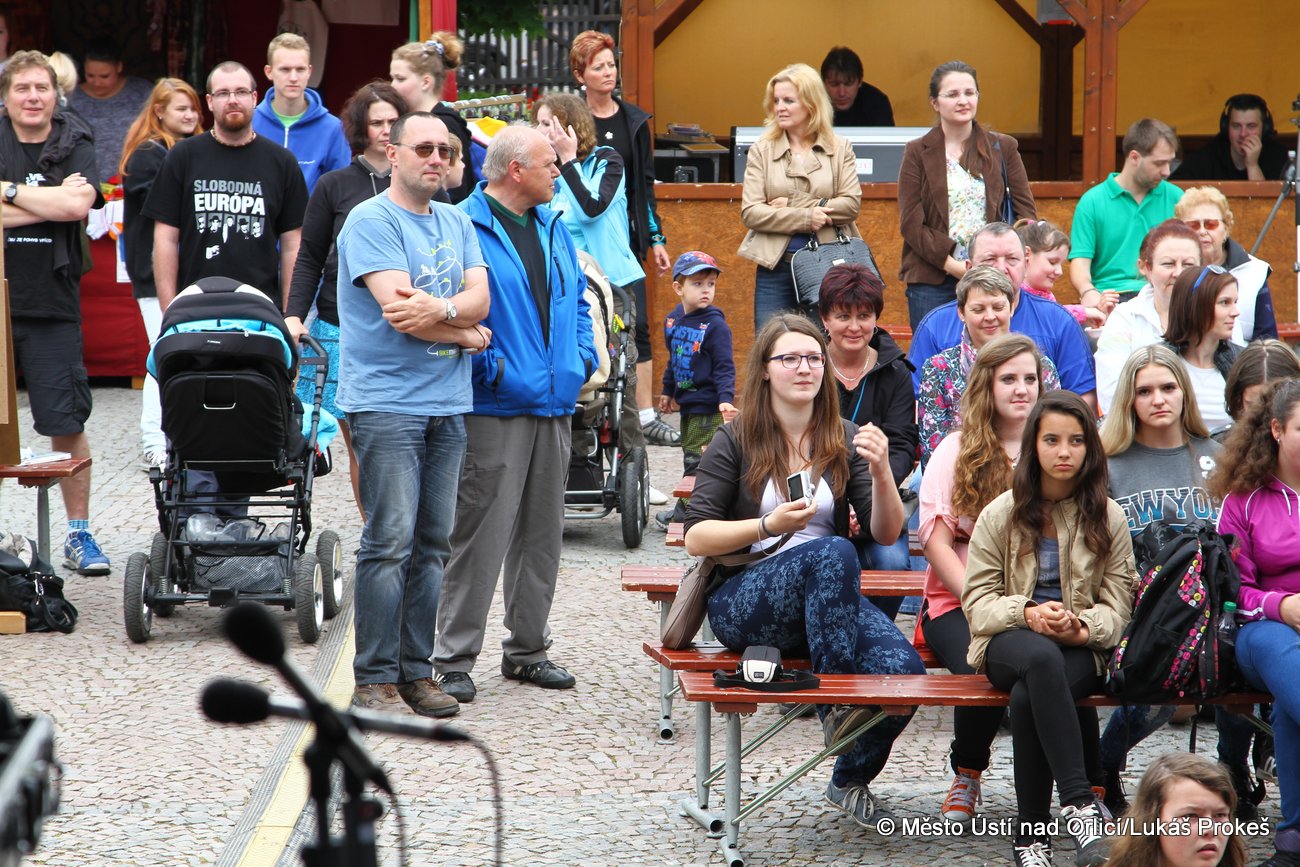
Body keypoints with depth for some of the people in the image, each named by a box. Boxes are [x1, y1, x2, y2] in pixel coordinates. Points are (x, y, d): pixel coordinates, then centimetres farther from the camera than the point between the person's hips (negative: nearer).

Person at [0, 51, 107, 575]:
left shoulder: (73, 146, 6)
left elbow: (78, 205, -13)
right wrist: (49, 202, -12)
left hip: (53, 307, 0)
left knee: (67, 426, 1)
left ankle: (79, 535, 10)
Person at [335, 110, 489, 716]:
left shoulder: (456, 224, 17)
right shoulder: (371, 221, -5)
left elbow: (479, 298, 3)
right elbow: (399, 309, -15)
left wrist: (438, 309, -17)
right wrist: (467, 332, -3)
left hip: (448, 404, 7)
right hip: (387, 402, -7)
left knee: (433, 543, 6)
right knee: (390, 541, -10)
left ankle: (416, 670, 12)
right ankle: (375, 680, -6)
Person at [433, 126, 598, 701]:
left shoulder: (552, 228, 16)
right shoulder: (465, 228, -10)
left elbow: (577, 301, 25)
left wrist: (583, 358, 11)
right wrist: (490, 368, -17)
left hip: (554, 405, 8)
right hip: (494, 409, -8)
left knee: (541, 534, 13)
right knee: (480, 534, -7)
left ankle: (527, 648, 23)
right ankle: (454, 658, -1)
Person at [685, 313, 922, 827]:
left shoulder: (844, 441, 12)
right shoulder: (736, 442, 4)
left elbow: (886, 533, 5)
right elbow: (696, 538, -2)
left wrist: (881, 473, -14)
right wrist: (768, 525, -17)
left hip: (830, 601, 4)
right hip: (744, 603, -4)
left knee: (902, 667, -26)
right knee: (832, 551, -36)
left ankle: (851, 780, 1)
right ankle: (838, 702, -33)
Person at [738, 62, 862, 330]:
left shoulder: (840, 149, 5)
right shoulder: (762, 150, 4)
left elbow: (852, 205, -5)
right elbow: (750, 213, -5)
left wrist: (793, 204, -11)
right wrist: (805, 217, -14)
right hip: (775, 267, 0)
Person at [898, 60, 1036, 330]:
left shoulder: (1003, 148, 11)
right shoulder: (918, 153, 5)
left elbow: (1026, 211, 8)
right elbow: (910, 222, -2)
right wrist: (953, 265, -12)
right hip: (932, 281, -1)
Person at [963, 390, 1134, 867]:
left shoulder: (1108, 518, 8)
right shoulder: (1001, 514, 6)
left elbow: (1117, 607, 4)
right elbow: (978, 600, 1)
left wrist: (1081, 628, -19)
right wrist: (1027, 614, -19)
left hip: (1080, 648, 0)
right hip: (1009, 644, 0)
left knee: (1027, 698, -36)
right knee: (1042, 659, -40)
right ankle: (1081, 802, -47)